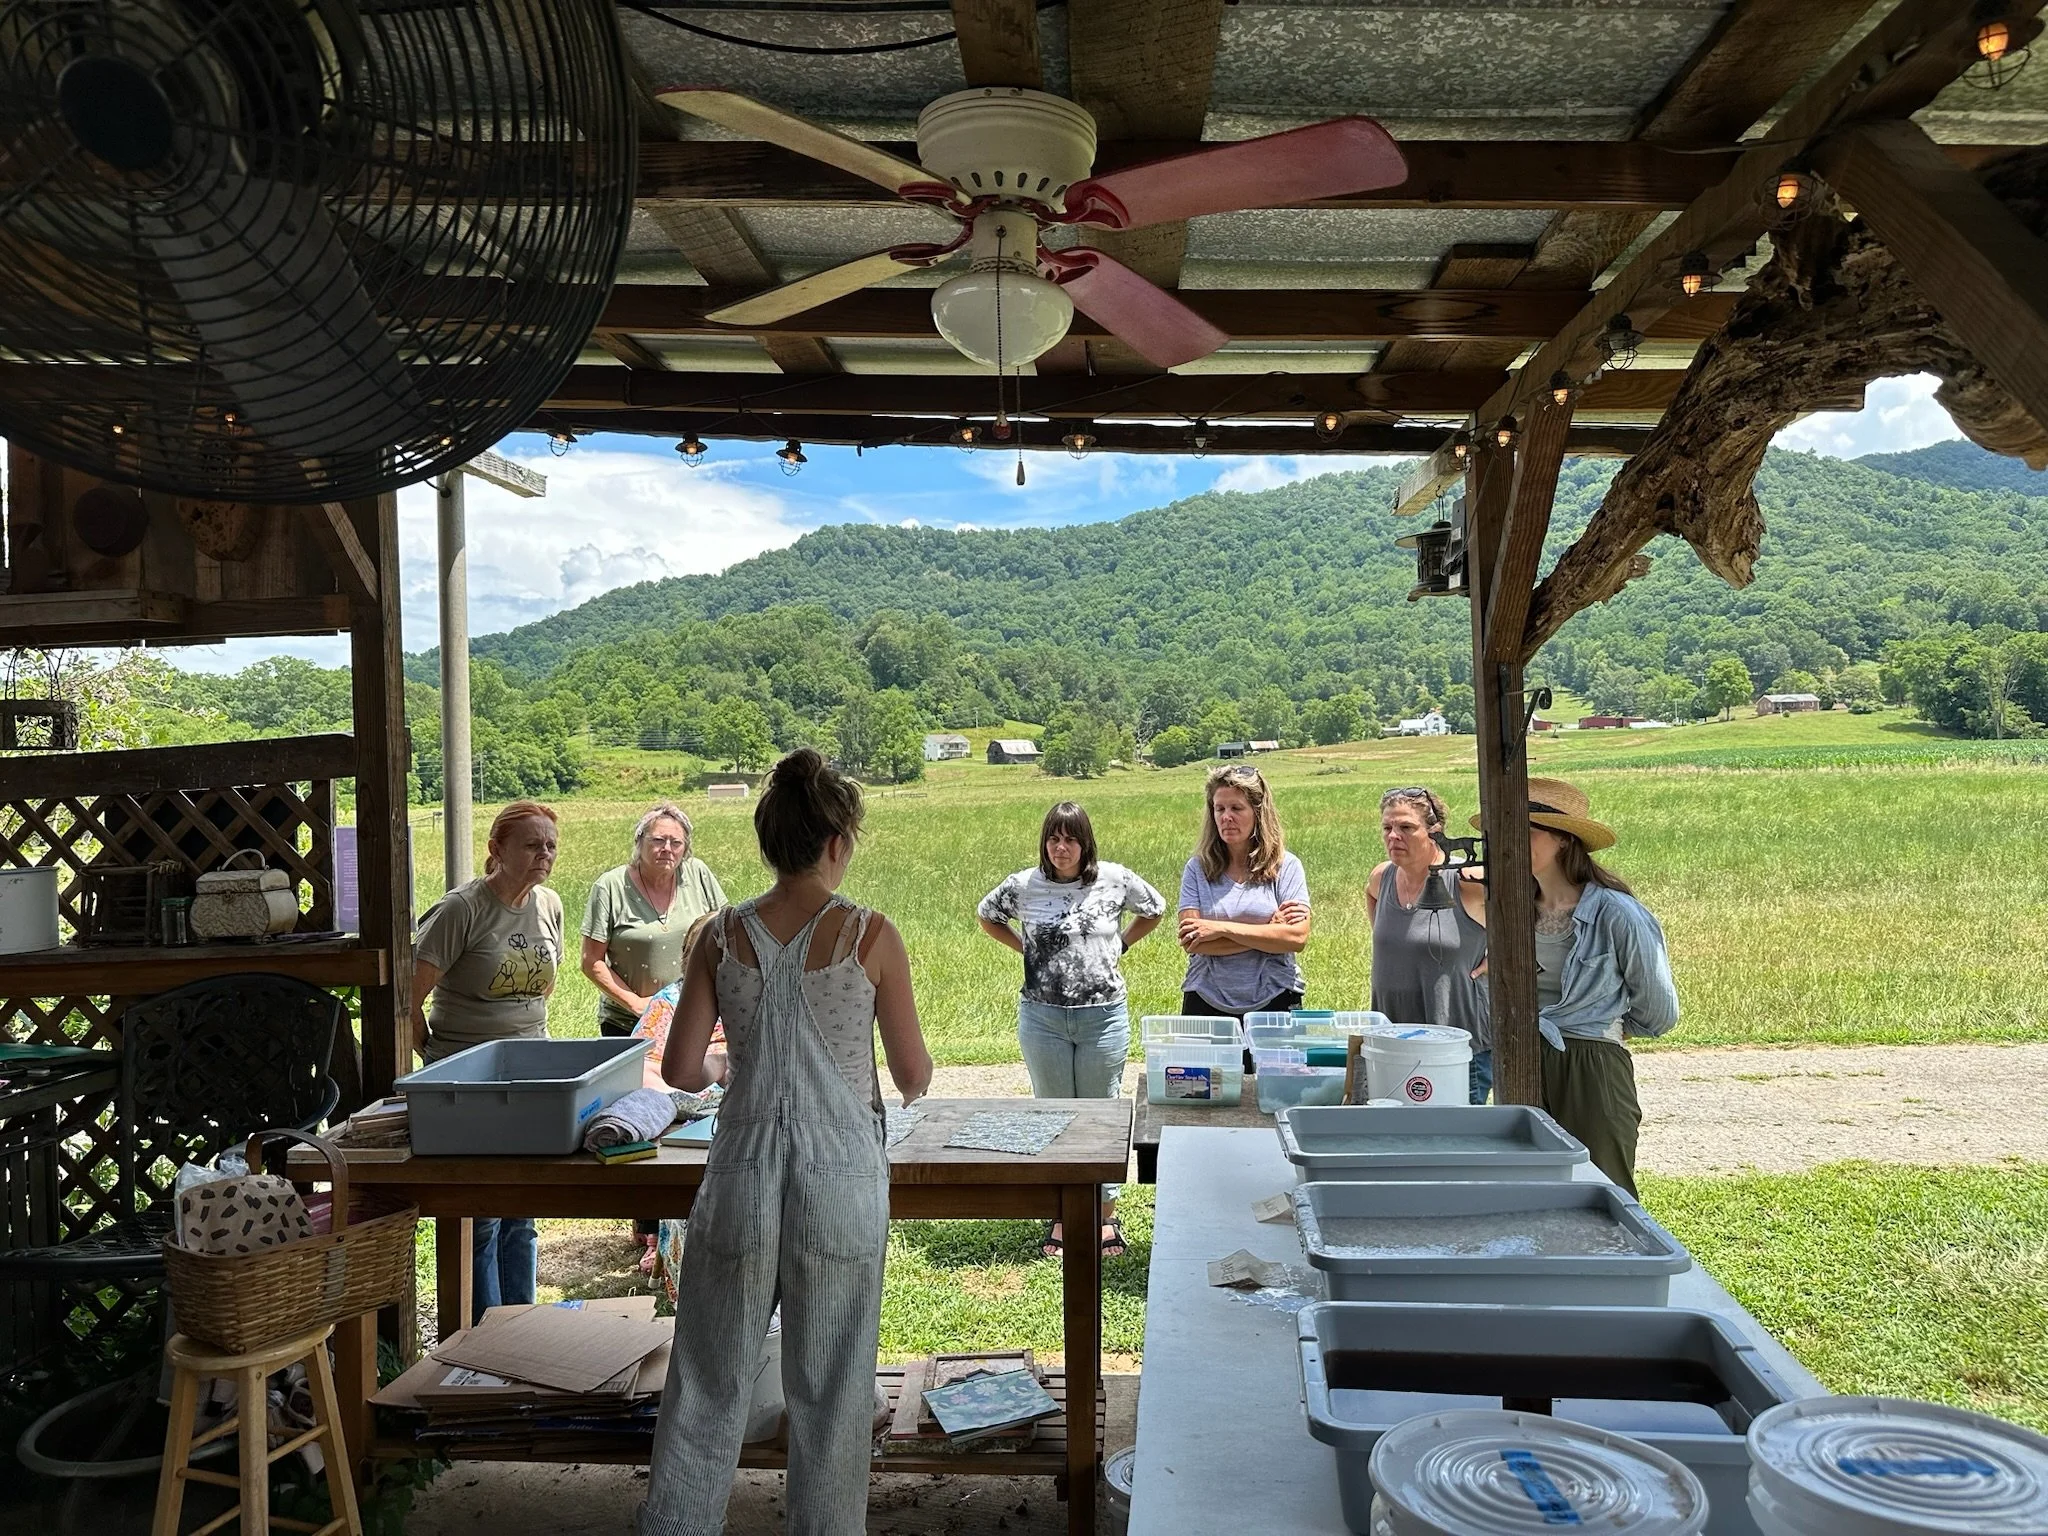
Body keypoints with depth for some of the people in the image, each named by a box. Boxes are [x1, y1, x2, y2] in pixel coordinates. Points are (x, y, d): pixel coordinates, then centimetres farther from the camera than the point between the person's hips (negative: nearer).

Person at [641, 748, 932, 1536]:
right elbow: (914, 1076, -3)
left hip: (742, 1176, 2)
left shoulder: (722, 935, -2)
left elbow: (680, 1070, 1)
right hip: (840, 1180, -2)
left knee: (707, 1390, 15)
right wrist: (906, 1083, 20)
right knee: (829, 1395, 13)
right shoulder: (869, 935, -9)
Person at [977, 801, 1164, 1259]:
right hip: (1042, 1019, 1)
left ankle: (1106, 1214, 22)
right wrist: (1026, 948, 5)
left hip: (1104, 1016, -1)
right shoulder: (1023, 886, -3)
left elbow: (1154, 910, 14)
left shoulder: (1115, 880, -4)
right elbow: (986, 916, 16)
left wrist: (1119, 945, 5)